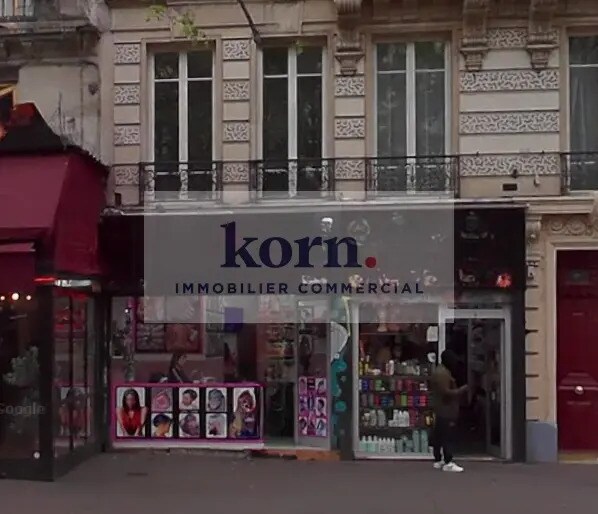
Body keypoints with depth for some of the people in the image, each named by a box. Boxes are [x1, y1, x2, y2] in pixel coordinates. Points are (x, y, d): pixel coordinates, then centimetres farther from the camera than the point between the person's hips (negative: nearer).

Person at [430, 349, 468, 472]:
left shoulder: (439, 371, 18)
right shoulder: (443, 373, -16)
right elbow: (446, 392, -23)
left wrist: (458, 390, 18)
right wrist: (461, 390, -14)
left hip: (440, 411, 11)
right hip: (446, 411, -11)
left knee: (438, 437, 12)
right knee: (447, 436, -11)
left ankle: (438, 461, 18)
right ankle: (448, 463, -13)